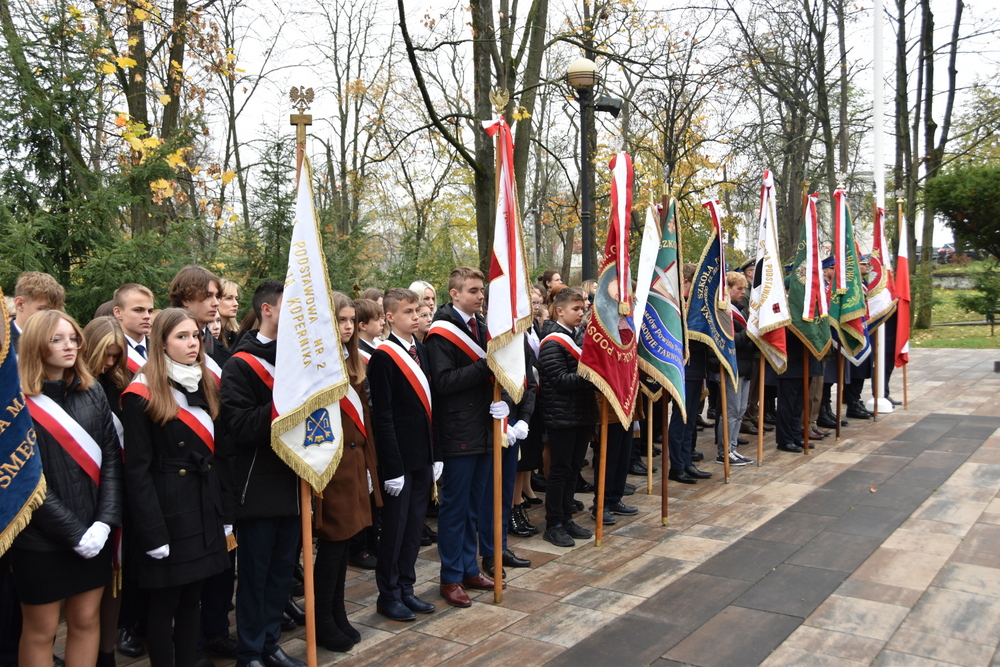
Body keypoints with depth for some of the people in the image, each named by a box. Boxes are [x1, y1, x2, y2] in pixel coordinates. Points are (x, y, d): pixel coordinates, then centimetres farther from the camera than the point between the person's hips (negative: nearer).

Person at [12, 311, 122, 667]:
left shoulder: (93, 392, 5)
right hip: (41, 539, -4)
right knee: (40, 630, 11)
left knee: (87, 620, 14)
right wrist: (73, 532, -15)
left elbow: (111, 458, 2)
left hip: (94, 534, 4)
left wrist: (104, 521, -9)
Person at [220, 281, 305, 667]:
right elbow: (240, 425, -18)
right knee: (256, 573, 5)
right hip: (259, 487, -6)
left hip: (291, 483, 7)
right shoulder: (241, 364, -9)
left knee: (283, 570, 14)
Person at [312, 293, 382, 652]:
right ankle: (322, 621, 18)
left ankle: (337, 614, 28)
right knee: (332, 541, 1)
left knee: (343, 539, 15)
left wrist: (368, 465, 14)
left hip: (355, 463, 8)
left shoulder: (354, 363, 13)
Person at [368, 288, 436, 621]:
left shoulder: (421, 351, 9)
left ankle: (406, 588, 27)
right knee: (394, 528, 5)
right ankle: (388, 595, 19)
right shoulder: (383, 356, -12)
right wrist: (392, 467, -16)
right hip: (399, 458, -7)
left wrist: (435, 455, 11)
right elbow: (382, 416, -15)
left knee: (414, 526, 14)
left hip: (422, 456, 7)